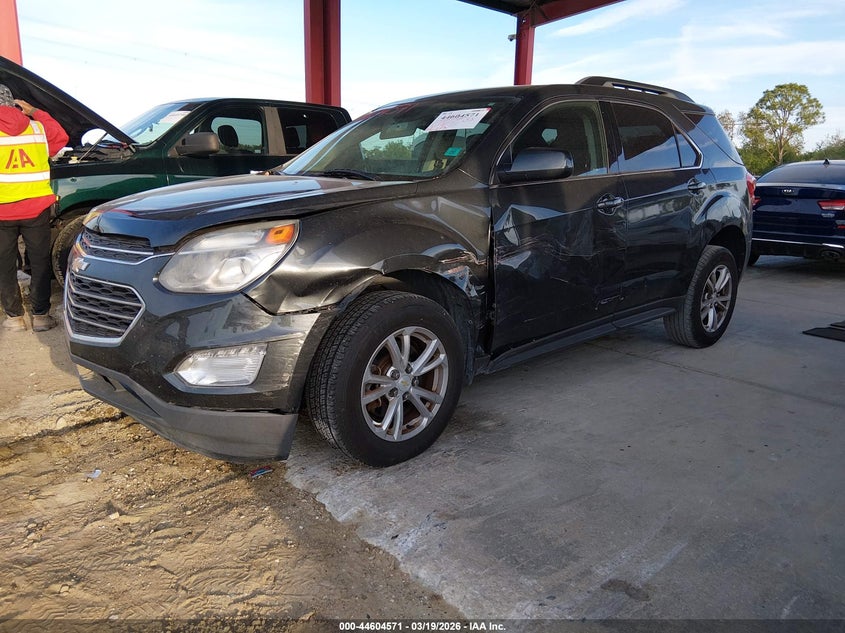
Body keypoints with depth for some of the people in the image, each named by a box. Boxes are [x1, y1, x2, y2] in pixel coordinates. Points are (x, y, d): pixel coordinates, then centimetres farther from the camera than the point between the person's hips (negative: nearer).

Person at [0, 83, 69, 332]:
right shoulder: (37, 128, 1)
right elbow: (61, 137, 20)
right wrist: (34, 112, 20)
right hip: (36, 209, 2)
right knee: (40, 262, 11)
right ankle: (40, 315, 12)